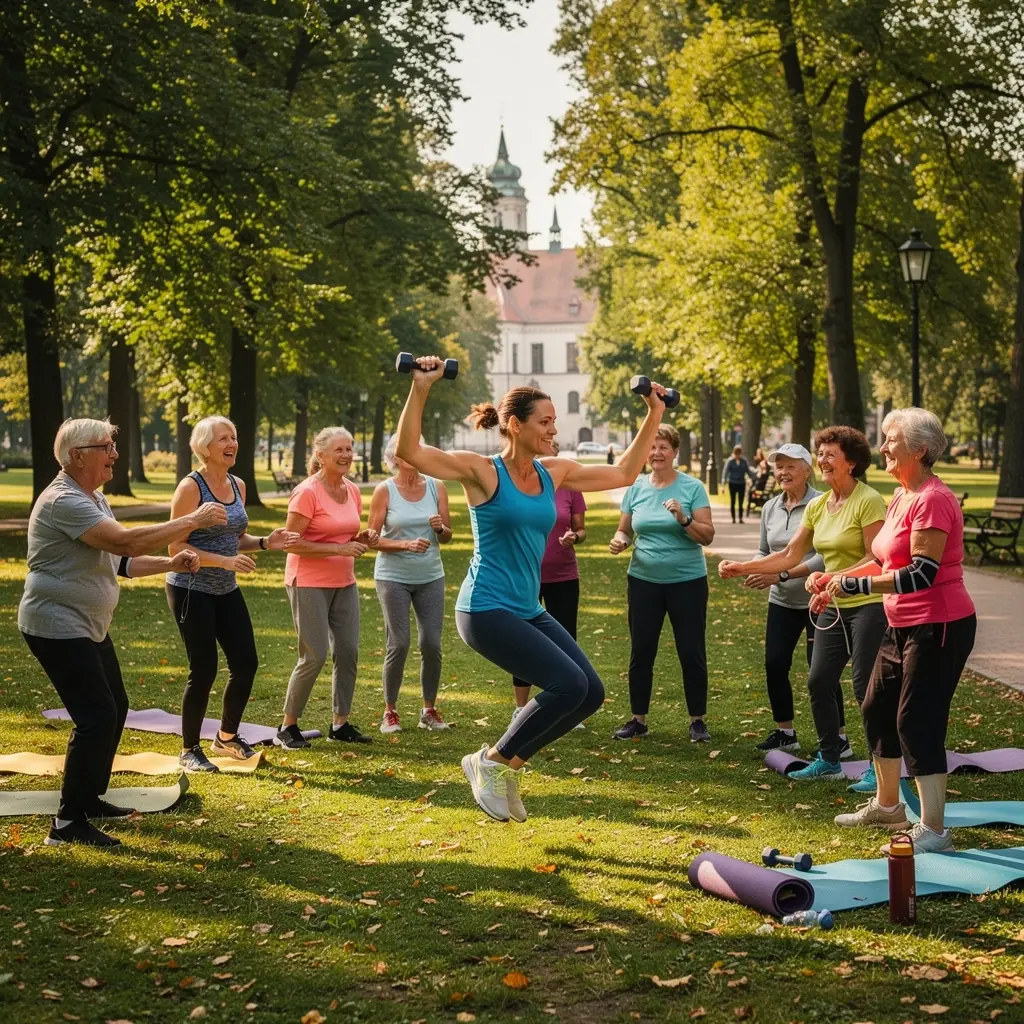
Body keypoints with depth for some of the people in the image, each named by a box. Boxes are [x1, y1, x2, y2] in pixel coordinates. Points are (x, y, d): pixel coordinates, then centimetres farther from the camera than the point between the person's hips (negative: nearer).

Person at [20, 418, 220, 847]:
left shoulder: (94, 500, 12)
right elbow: (127, 541, -30)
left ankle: (90, 799, 29)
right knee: (98, 718, -14)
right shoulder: (64, 502, -21)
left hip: (89, 627, 11)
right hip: (58, 627, -11)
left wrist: (170, 563, 0)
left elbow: (119, 561, 15)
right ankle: (68, 823, -8)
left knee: (114, 709, 16)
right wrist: (194, 521, -24)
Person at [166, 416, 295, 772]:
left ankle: (227, 737, 26)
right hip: (191, 589, -7)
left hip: (226, 590, 7)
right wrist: (225, 561, -26)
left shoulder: (238, 486, 7)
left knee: (246, 662, 5)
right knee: (204, 670, -5)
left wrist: (265, 543, -2)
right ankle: (189, 751, 11)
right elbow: (176, 547, -18)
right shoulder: (190, 487, -15)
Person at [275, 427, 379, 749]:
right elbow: (292, 543, -18)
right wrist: (340, 548, -23)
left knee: (348, 652, 5)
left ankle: (340, 724, 17)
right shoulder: (307, 493, -15)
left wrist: (362, 540, -2)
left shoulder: (352, 491, 7)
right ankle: (288, 727, 7)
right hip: (309, 584, -7)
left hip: (344, 583, 7)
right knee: (314, 656, -7)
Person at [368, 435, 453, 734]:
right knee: (398, 644, -5)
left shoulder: (435, 488, 3)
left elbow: (447, 537, 8)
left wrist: (440, 528, -15)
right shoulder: (384, 491, -5)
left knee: (432, 644, -1)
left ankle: (429, 710, 13)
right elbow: (373, 539, -7)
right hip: (393, 577, -3)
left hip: (430, 576, 3)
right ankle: (390, 710, 10)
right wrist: (407, 544, -21)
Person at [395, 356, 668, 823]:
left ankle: (509, 761, 16)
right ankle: (491, 762, 1)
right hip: (486, 609, -8)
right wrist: (420, 389, -30)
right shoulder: (482, 471, -10)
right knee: (568, 685, -19)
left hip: (529, 610, 8)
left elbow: (622, 473, 18)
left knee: (591, 693, 1)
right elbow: (408, 451, -21)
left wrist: (654, 417, 15)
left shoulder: (554, 472, 8)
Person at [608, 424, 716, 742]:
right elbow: (625, 529, 12)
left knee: (691, 653, 3)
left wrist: (683, 519, -25)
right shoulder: (636, 488, 3)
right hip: (643, 580, 3)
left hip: (687, 581, -3)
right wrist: (619, 541, -10)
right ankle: (638, 719, 19)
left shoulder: (692, 487, -6)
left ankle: (697, 721, 14)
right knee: (641, 652, 8)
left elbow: (708, 536, -9)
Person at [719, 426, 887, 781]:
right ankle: (829, 759, 24)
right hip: (833, 607, 8)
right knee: (818, 682, 9)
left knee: (865, 687, -5)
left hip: (868, 605, -8)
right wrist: (742, 568, 3)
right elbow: (790, 555, 10)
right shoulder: (817, 506, 8)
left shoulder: (868, 501, -14)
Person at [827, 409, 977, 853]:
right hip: (903, 625, 10)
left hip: (938, 627, -10)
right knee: (877, 710, 19)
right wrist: (833, 579, 7)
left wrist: (852, 585, -24)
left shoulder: (932, 499, -20)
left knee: (917, 724, -8)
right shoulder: (901, 497, 10)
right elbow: (880, 559, 18)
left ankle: (933, 831, -1)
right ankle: (886, 805, 36)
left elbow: (921, 573, -27)